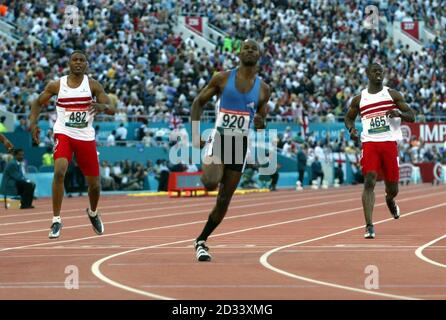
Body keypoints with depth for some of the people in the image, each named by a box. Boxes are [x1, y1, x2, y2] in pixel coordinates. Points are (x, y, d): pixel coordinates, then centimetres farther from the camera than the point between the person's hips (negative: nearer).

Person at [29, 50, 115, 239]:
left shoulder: (93, 85, -3)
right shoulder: (57, 85, -1)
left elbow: (112, 110, -9)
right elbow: (38, 103, 14)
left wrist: (103, 106, -32)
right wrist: (33, 123, -2)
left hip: (86, 137, 1)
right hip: (63, 135, -1)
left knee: (94, 184, 8)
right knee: (59, 172, -27)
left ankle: (93, 213, 42)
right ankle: (56, 220, -19)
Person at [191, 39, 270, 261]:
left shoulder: (263, 88, 5)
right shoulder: (223, 78, -2)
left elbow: (261, 122, 13)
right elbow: (198, 102, 5)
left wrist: (261, 124, -12)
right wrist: (195, 133, -5)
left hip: (241, 144, 3)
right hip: (219, 139, -3)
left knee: (224, 200, 4)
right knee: (211, 183, -32)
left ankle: (201, 241, 17)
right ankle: (209, 173, 4)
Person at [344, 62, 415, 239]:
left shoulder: (392, 94, 6)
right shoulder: (359, 99, 8)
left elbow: (412, 117, 5)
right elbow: (348, 117, 22)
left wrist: (399, 113, -18)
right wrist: (351, 129, 0)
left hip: (390, 143, 1)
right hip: (369, 144, -1)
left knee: (392, 187, 9)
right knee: (369, 181, -18)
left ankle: (390, 200, 49)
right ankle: (369, 226, -20)